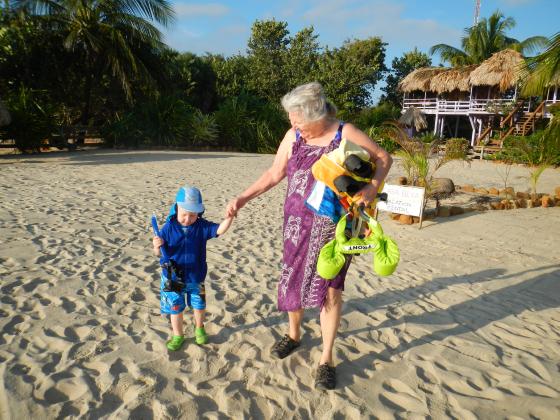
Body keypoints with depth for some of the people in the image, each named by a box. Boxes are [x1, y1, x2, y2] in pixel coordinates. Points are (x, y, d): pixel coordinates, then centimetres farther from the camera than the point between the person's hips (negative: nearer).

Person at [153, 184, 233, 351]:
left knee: (199, 305, 20)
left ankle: (199, 328, 47)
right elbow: (159, 253, -12)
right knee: (175, 308, 13)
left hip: (195, 276, 2)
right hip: (173, 277, -1)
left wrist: (229, 216, -40)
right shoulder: (169, 227, -15)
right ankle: (178, 335, 36)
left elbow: (220, 230, -23)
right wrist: (157, 246, -36)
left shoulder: (202, 226, -12)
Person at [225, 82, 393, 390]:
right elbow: (274, 173, 7)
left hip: (333, 226, -3)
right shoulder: (293, 136, -1)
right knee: (293, 279, 12)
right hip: (298, 224, 4)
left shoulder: (345, 133, -10)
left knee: (329, 288, -1)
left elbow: (384, 158, -1)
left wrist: (373, 186, -19)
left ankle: (326, 359, 17)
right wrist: (243, 198, 2)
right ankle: (293, 334, 40)